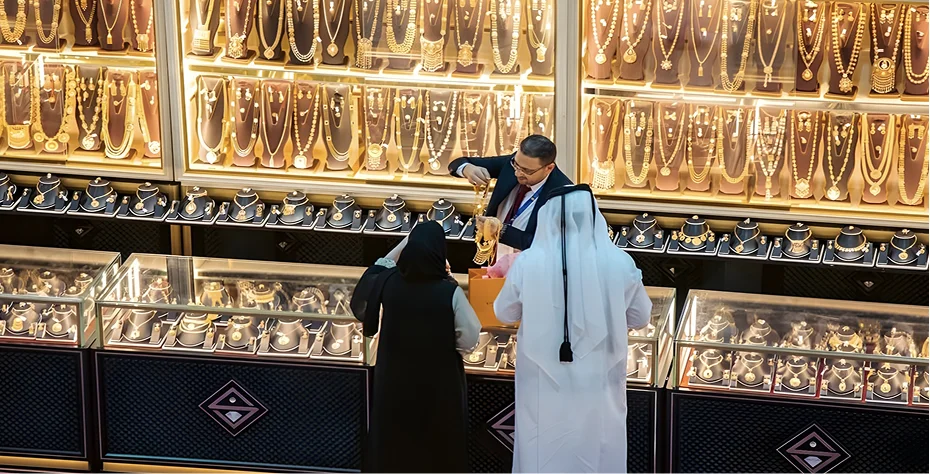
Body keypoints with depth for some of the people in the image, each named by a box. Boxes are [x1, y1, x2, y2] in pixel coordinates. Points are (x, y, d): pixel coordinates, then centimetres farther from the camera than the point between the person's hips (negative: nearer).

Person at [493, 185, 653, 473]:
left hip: (545, 385, 0)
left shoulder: (528, 263, -14)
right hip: (598, 384, 0)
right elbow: (641, 318, 1)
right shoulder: (619, 262, -14)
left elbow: (504, 313, 2)